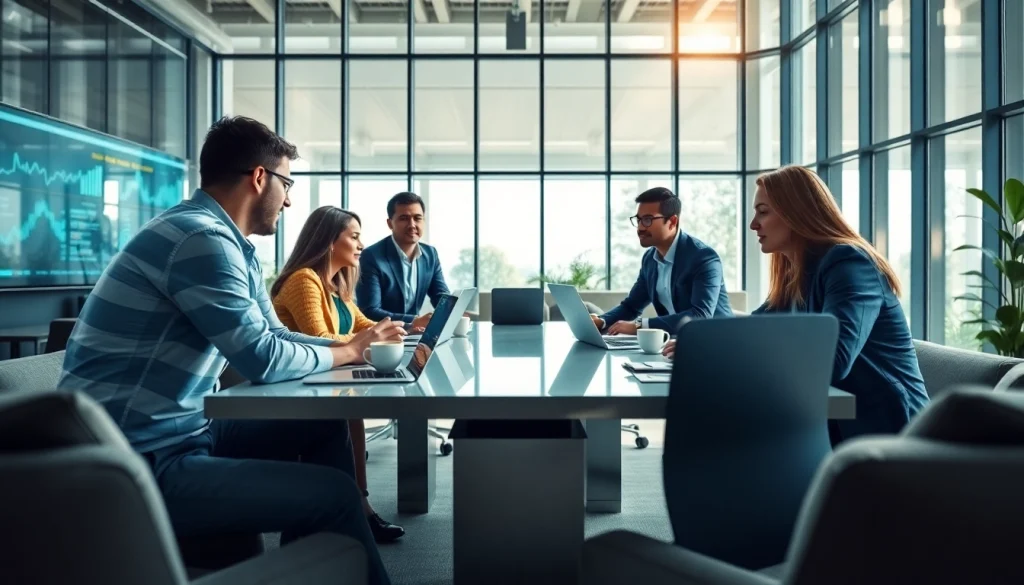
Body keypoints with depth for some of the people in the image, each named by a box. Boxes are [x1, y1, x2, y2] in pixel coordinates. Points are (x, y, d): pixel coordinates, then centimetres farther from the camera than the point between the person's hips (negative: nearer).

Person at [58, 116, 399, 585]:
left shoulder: (231, 244, 11)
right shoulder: (201, 237, -21)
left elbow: (276, 337, 16)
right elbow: (264, 358, -22)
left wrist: (359, 344, 5)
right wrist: (347, 352, -5)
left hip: (180, 430, 10)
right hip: (136, 466, -10)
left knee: (324, 427, 13)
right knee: (335, 494, -14)